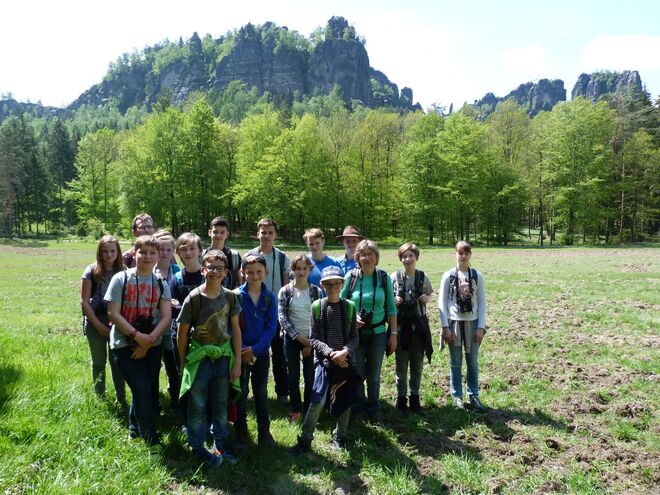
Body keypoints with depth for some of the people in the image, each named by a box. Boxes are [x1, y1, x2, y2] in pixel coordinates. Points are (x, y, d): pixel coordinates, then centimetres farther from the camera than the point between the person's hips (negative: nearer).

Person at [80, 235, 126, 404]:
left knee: (117, 361, 4)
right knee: (99, 362, 12)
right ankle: (100, 399, 26)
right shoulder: (91, 271, -6)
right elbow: (84, 302, -6)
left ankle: (121, 399, 14)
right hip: (96, 323, -1)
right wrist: (99, 326, -9)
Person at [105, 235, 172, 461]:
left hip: (152, 345, 4)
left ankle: (135, 429, 35)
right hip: (124, 344, -3)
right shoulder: (121, 279, -5)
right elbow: (113, 313, -10)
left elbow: (166, 317, -3)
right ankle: (152, 440, 4)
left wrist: (149, 340, -16)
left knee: (148, 391, 10)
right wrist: (137, 336, -18)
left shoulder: (161, 284, 3)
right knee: (142, 390, -11)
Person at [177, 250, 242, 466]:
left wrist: (237, 362, 0)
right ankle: (197, 447, 26)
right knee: (197, 405, 8)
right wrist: (183, 364, -1)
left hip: (223, 357, 3)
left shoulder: (230, 297, -4)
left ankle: (220, 445, 30)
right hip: (199, 357, -3)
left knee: (221, 404, 14)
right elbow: (182, 333, -5)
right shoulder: (193, 298, -13)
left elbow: (236, 330, 1)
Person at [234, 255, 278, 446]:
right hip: (240, 352, -2)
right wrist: (243, 351, -14)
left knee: (261, 393, 12)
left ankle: (264, 432, 24)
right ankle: (240, 431, 23)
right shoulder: (236, 295, -8)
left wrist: (255, 349, -15)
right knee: (241, 393, 8)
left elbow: (271, 327, -5)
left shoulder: (270, 297, -2)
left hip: (261, 352, 2)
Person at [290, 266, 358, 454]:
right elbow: (314, 338, -4)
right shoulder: (317, 306, -2)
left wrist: (345, 351, -16)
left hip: (346, 360, 2)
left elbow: (355, 337, 3)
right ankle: (305, 439, 6)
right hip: (324, 360, -2)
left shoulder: (349, 307, 1)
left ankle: (340, 436, 31)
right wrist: (331, 353, -16)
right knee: (317, 400, -11)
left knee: (345, 400, 10)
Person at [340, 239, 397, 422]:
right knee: (357, 374, 10)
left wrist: (393, 333, 0)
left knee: (374, 375, 11)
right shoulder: (351, 276, -6)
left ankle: (374, 410, 30)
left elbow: (391, 308, 2)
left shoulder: (384, 277, -3)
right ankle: (360, 407, 32)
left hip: (378, 333, 1)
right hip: (355, 332, 0)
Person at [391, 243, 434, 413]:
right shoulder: (394, 276, -5)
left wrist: (427, 298, -7)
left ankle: (415, 397, 26)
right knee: (401, 363, 8)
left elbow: (430, 293, 15)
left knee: (417, 364, 11)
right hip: (401, 324, -1)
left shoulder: (423, 277, -1)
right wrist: (394, 301, -16)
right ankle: (401, 397, 23)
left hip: (419, 323, 1)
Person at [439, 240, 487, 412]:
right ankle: (457, 396, 20)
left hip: (472, 322, 1)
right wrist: (445, 327, -8)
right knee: (456, 363, 7)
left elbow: (482, 302, 2)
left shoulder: (477, 275, 0)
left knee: (473, 362, 9)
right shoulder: (448, 275, -4)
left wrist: (481, 327, -4)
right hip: (454, 322, -1)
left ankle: (473, 396, 23)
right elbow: (442, 302, -3)